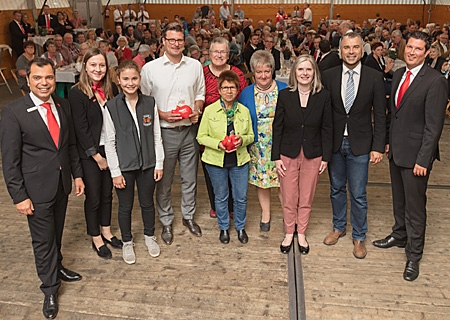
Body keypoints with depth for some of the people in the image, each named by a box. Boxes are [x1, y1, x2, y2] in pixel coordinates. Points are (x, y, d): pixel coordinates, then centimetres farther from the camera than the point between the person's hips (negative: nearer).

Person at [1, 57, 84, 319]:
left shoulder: (63, 105, 0)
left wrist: (77, 174, 8)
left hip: (62, 183, 5)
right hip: (37, 189, -4)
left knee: (57, 233, 21)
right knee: (43, 239, 10)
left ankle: (57, 268, 46)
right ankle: (50, 288, 29)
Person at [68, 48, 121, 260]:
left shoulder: (111, 89, 1)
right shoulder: (77, 93, -13)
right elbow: (81, 129, -14)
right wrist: (97, 156, -12)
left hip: (110, 149, 5)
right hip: (89, 153, -4)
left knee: (107, 193, 16)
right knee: (93, 197, 7)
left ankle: (106, 232, 34)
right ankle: (96, 239, 25)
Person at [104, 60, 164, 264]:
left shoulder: (150, 103, -3)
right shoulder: (111, 107, -9)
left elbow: (157, 136, 2)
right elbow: (109, 142, -6)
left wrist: (159, 164, 1)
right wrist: (115, 172, -8)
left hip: (147, 163, 2)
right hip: (124, 166, -2)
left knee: (147, 203, 17)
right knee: (125, 206, 13)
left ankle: (149, 236, 40)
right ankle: (127, 242, 34)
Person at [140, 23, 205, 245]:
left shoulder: (195, 66, 4)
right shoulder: (150, 68, -4)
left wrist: (197, 111, -6)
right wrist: (163, 115, -14)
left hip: (189, 129, 3)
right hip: (164, 132, -2)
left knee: (190, 178, 14)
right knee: (164, 181, 9)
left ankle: (189, 216, 34)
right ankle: (166, 222, 27)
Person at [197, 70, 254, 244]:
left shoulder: (244, 111, 1)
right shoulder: (210, 110, -6)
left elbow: (251, 136, 9)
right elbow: (201, 136, -4)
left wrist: (242, 139, -14)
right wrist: (218, 144, -20)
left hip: (240, 160, 2)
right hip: (216, 161, -1)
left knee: (241, 197, 9)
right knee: (221, 197, 13)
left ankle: (240, 227, 33)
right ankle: (224, 228, 34)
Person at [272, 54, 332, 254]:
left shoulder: (323, 97, -3)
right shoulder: (285, 96, -4)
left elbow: (327, 129, 0)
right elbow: (277, 127, -1)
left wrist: (326, 157, -2)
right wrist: (276, 157, -4)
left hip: (312, 155, 0)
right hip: (288, 154, 0)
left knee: (306, 199, 12)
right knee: (289, 199, 9)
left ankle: (301, 234, 31)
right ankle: (289, 233, 29)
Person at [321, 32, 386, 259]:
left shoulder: (374, 78, -5)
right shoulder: (328, 76, -1)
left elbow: (380, 115, -3)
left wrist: (378, 147, -8)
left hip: (359, 145, -2)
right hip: (334, 143, 2)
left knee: (358, 194, 4)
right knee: (336, 189, 16)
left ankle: (359, 237, 23)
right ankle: (338, 227, 37)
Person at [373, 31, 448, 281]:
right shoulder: (398, 74, 7)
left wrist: (423, 159, -19)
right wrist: (387, 140, 11)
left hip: (415, 154, -7)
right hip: (396, 149, 7)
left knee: (415, 205, 4)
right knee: (399, 199, 22)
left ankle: (413, 255, 19)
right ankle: (399, 235, 42)